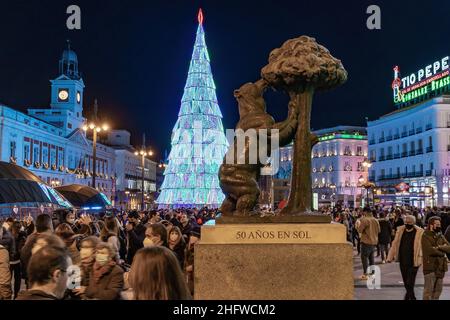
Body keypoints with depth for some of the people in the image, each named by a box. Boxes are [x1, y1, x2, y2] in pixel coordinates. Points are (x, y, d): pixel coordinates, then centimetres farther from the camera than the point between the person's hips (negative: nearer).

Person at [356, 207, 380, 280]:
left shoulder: (364, 220, -16)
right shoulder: (375, 220, 6)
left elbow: (360, 230, -16)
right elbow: (378, 230, 15)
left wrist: (358, 225, 3)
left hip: (366, 242, -7)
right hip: (374, 242, 7)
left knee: (364, 257, -2)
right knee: (371, 257, 17)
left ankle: (365, 274, -5)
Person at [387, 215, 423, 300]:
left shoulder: (419, 232, -9)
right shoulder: (400, 230, 3)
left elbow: (421, 247, -12)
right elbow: (395, 244, 6)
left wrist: (419, 260, -19)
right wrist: (390, 256, 3)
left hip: (413, 262, -5)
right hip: (402, 261, 5)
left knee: (410, 282, -3)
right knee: (405, 282, 16)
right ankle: (412, 297, 35)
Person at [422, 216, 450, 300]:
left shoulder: (441, 236, 14)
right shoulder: (425, 236, -6)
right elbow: (430, 250, -19)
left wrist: (439, 247, -14)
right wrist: (442, 251, -5)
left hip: (441, 266, 6)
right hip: (430, 266, -6)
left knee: (438, 290, 12)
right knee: (429, 290, -7)